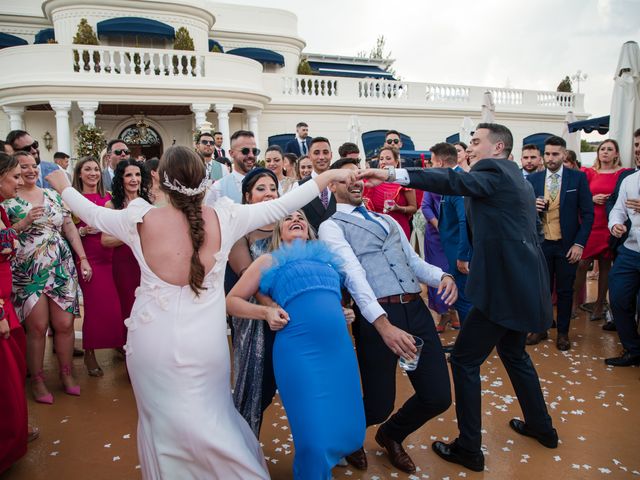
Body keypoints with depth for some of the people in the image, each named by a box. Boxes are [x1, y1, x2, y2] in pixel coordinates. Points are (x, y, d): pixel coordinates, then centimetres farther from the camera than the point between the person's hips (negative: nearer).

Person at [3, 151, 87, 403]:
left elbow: (69, 227, 10)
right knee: (37, 327, 0)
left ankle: (67, 374, 21)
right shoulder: (8, 200, -2)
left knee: (65, 324, 3)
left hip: (62, 269, 3)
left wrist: (83, 258, 4)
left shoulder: (53, 195, 10)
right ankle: (37, 380, 18)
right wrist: (24, 222, -19)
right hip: (28, 274, -3)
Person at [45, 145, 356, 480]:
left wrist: (63, 187, 29)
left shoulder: (140, 220, -10)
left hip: (153, 342, 0)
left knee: (160, 421, 19)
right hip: (206, 343, 0)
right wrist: (328, 176, 7)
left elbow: (92, 214, 9)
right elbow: (280, 206, -3)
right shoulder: (224, 218, -10)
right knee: (210, 418, 19)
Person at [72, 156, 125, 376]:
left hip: (109, 256, 4)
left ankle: (119, 344, 21)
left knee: (114, 305, 3)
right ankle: (89, 354, 14)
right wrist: (83, 230, -18)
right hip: (89, 257, -4)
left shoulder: (108, 198, 10)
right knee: (95, 306, -2)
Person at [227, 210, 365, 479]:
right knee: (315, 437, -6)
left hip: (340, 348, 5)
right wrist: (265, 312, -5)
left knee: (350, 431, 10)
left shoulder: (326, 257, 21)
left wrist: (346, 312, 14)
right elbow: (232, 300, 10)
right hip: (299, 350, -5)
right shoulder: (270, 261, 10)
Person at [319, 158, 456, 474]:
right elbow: (353, 274, -12)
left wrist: (442, 276, -4)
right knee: (378, 406, 0)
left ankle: (391, 435, 38)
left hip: (416, 309, 6)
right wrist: (383, 324, -24)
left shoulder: (387, 220, 24)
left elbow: (414, 262, 20)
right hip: (376, 317, -6)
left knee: (438, 397, 5)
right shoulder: (331, 226, 3)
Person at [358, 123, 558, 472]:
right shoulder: (516, 178, 18)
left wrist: (392, 175, -39)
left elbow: (455, 182, -30)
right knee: (512, 351, 26)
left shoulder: (493, 170, -11)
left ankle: (468, 449, 8)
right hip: (523, 280, 10)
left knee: (465, 359, -1)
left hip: (504, 284, -10)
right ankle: (541, 426, 41)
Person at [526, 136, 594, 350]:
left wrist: (579, 244, -9)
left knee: (565, 290, 9)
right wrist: (532, 207, -15)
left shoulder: (578, 178, -2)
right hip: (541, 244, 1)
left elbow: (587, 214, -2)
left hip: (567, 245, -1)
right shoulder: (532, 179, 2)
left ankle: (563, 333, 25)